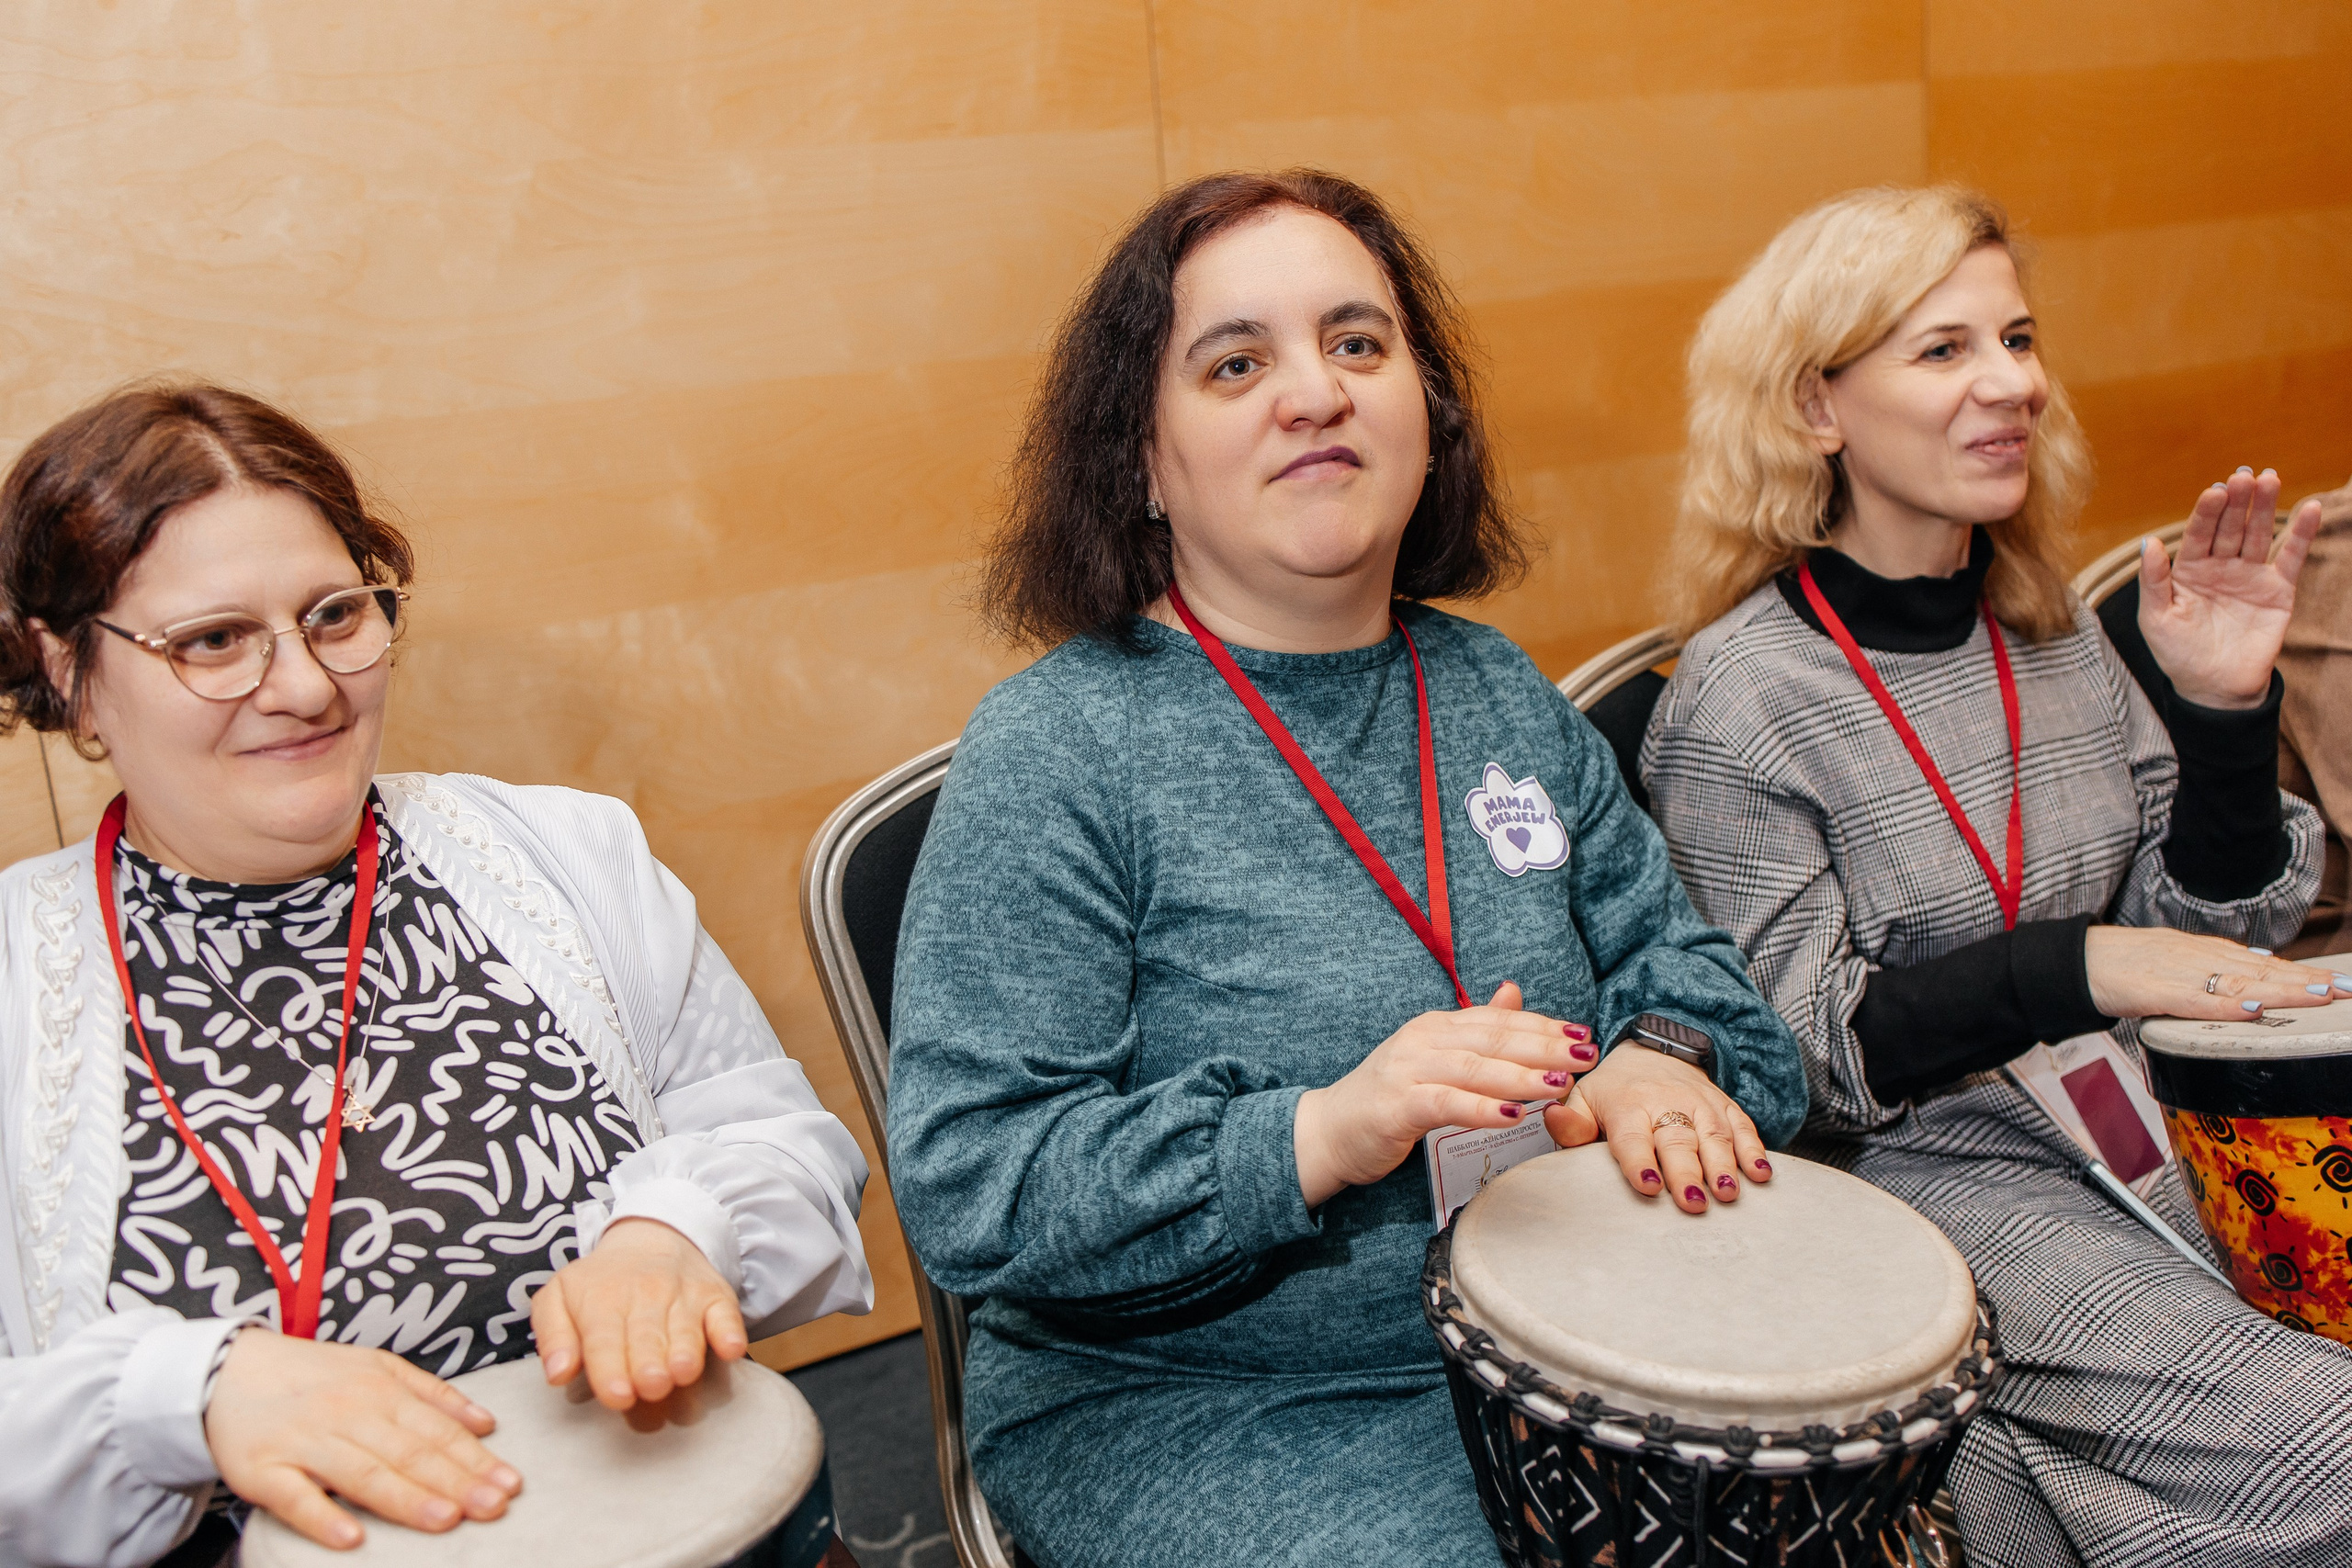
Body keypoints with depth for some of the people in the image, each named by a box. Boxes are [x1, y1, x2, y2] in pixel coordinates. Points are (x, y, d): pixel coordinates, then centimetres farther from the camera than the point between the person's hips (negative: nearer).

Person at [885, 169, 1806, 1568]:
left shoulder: (1500, 694, 7)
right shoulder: (1054, 753, -13)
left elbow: (1675, 960, 15)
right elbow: (970, 1191, -17)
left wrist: (1655, 1065, -9)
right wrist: (1319, 1135, -30)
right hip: (1191, 1412, -5)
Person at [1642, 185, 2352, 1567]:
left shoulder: (2054, 634, 5)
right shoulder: (1743, 700, -15)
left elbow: (2198, 932, 7)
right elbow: (1791, 1054, -14)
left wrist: (2228, 707, -8)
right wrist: (2069, 971, -23)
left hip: (2121, 1143, 7)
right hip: (1916, 1180, -6)